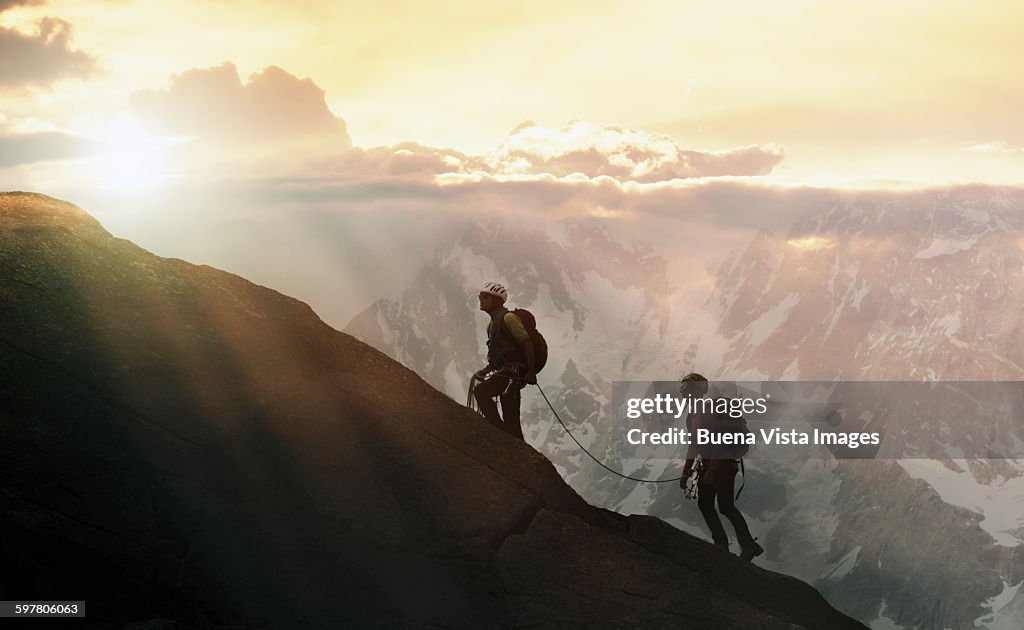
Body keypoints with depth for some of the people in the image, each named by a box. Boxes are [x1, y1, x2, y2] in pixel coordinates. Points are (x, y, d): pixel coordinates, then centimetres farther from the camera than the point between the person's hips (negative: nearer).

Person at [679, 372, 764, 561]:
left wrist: (711, 471, -25)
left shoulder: (710, 410, -17)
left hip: (723, 463, -9)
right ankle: (721, 543, 14)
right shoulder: (693, 415, 11)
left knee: (725, 506, -7)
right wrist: (686, 473, 22)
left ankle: (749, 545, 1)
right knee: (704, 504, 8)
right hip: (708, 465, 9)